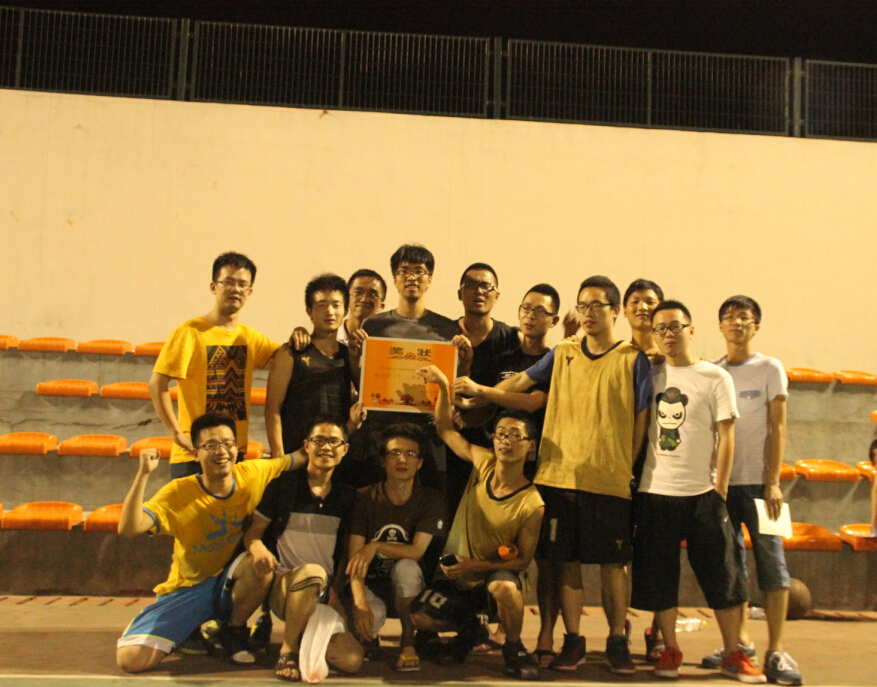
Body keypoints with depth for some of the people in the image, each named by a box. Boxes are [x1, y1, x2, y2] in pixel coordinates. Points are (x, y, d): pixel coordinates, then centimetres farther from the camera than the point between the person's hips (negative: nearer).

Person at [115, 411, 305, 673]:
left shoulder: (253, 474, -11)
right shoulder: (179, 492, -18)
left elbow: (299, 458, 1)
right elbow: (128, 528, -31)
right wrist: (144, 473, -38)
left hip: (230, 584, 2)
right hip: (186, 590, -2)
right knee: (131, 659, -21)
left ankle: (234, 631, -3)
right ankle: (191, 632, 12)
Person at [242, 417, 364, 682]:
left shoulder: (348, 496, 9)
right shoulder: (283, 486, 2)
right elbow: (252, 532, 2)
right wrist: (258, 548, -22)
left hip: (326, 591, 3)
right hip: (283, 584, -3)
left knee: (351, 660, -18)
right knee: (313, 572, -38)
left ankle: (303, 633, 12)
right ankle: (288, 650, -16)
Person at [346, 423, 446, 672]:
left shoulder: (430, 500, -7)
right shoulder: (364, 498, -8)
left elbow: (416, 551, -16)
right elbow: (354, 558, -15)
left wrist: (375, 546, -29)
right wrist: (360, 602, -30)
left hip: (406, 587, 0)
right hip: (371, 586, 0)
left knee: (406, 567, -34)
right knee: (372, 616, -34)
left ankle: (408, 642, -11)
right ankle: (370, 639, 7)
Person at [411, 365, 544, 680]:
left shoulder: (531, 504, -20)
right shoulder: (483, 463, -9)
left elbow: (523, 559, -13)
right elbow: (445, 428, 2)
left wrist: (477, 565, -22)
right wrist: (443, 386, -10)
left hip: (500, 572, -4)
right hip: (459, 573, 4)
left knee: (504, 587, -39)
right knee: (420, 617, -17)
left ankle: (514, 648, -7)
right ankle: (468, 625, 17)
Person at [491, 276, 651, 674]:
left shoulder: (633, 360, 3)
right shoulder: (562, 354, 11)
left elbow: (641, 419, 3)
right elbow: (520, 382, 10)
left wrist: (625, 466, -1)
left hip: (610, 480, -2)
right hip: (561, 476, 2)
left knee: (613, 563, 4)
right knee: (568, 561, 7)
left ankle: (617, 642, 19)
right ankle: (572, 642, 18)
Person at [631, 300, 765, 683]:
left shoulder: (715, 378, 1)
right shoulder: (649, 376, 8)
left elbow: (726, 437, -1)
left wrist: (720, 490, -5)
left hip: (701, 493, -2)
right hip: (654, 493, 2)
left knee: (723, 577, 2)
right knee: (658, 578, 6)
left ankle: (732, 655, 15)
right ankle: (670, 651, 19)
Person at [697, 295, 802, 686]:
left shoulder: (770, 369, 3)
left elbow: (777, 429, 0)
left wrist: (773, 482, -8)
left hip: (757, 481, -3)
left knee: (771, 561, -5)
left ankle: (776, 651, -2)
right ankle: (741, 642, 17)